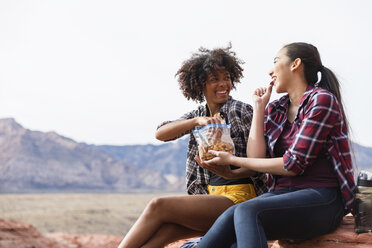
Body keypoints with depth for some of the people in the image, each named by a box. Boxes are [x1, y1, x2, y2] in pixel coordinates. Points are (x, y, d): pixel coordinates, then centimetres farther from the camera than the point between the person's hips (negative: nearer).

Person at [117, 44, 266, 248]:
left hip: (238, 197, -5)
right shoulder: (198, 115, 14)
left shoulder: (240, 111, -2)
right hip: (209, 196, 5)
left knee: (158, 206, -20)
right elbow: (160, 134, -2)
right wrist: (197, 121, -17)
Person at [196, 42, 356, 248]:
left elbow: (293, 165, -11)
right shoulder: (274, 110, 17)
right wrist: (258, 108, 8)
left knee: (247, 211, -32)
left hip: (321, 199, -5)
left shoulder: (322, 100, -5)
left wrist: (232, 159, -4)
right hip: (283, 193, 5)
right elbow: (257, 158, 3)